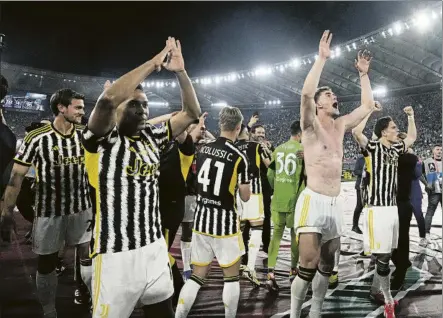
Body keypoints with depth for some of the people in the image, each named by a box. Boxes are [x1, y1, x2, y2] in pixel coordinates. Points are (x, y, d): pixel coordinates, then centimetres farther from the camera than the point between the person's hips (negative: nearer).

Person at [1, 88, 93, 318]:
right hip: (49, 210, -2)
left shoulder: (85, 135, -2)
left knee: (89, 256, 7)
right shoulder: (37, 138, -13)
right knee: (46, 262, 11)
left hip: (82, 207, 3)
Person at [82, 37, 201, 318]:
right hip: (116, 254, -5)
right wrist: (153, 63, -19)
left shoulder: (152, 137, 7)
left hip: (155, 247, 6)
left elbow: (192, 113, 9)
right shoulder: (103, 141, -9)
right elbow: (108, 99, -28)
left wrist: (180, 71, -3)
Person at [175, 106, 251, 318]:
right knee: (232, 276, 12)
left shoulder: (203, 149, 3)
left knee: (198, 274, 15)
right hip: (224, 221, -5)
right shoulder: (239, 157, -12)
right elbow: (245, 197, -6)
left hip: (201, 218, 5)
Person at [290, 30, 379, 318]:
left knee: (327, 266, 13)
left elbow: (368, 105, 22)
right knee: (308, 265, -11)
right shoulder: (311, 126, -4)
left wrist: (363, 74, 20)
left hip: (334, 204, 7)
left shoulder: (340, 126, 14)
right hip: (313, 201, -7)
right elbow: (306, 93, -22)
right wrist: (322, 58, -18)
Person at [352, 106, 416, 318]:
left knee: (386, 254, 16)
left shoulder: (395, 149, 13)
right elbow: (356, 132, -28)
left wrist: (411, 117, 23)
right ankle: (389, 301, 8)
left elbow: (412, 137, 32)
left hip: (392, 207, 8)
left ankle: (375, 291, 31)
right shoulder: (374, 147, -9)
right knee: (382, 256, -3)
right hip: (377, 208, -8)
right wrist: (369, 110, -18)